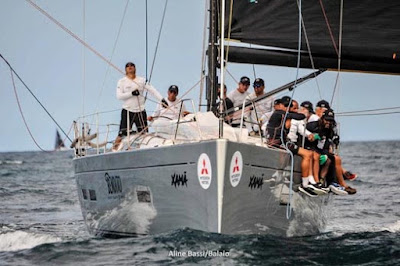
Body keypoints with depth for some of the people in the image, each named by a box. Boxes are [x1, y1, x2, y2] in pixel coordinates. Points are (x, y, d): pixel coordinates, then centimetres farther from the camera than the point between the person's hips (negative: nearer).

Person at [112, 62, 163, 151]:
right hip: (127, 111, -2)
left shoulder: (142, 80, 8)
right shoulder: (122, 81, 2)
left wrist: (162, 99, -11)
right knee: (122, 134, -8)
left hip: (140, 111, 2)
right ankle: (114, 149, 0)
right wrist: (131, 93, -19)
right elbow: (119, 96, -8)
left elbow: (153, 90, 1)